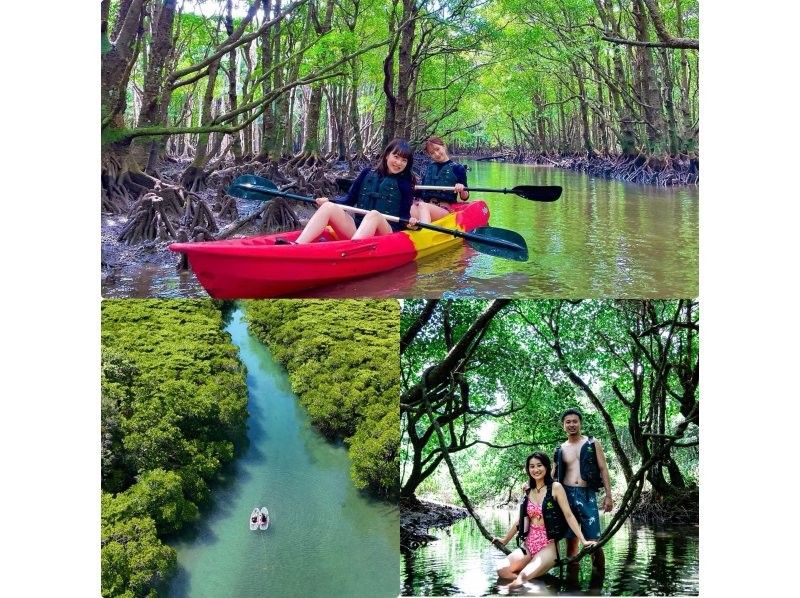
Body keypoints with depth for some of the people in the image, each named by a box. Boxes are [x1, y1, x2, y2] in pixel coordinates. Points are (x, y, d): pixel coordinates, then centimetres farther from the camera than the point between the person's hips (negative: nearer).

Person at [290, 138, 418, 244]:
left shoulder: (404, 184, 7)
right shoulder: (367, 174, 15)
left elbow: (404, 214, 5)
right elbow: (350, 198, 16)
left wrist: (410, 221, -17)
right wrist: (328, 200, 0)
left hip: (385, 233, -3)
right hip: (356, 229, 4)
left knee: (374, 215, -36)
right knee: (328, 207, -19)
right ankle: (297, 246, -42)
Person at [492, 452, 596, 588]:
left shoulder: (555, 487, -3)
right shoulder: (528, 491, 13)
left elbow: (568, 515, -7)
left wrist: (583, 540, -16)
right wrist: (505, 540, 33)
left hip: (548, 544, -6)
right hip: (529, 544, 6)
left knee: (524, 575, -34)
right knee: (502, 570, -19)